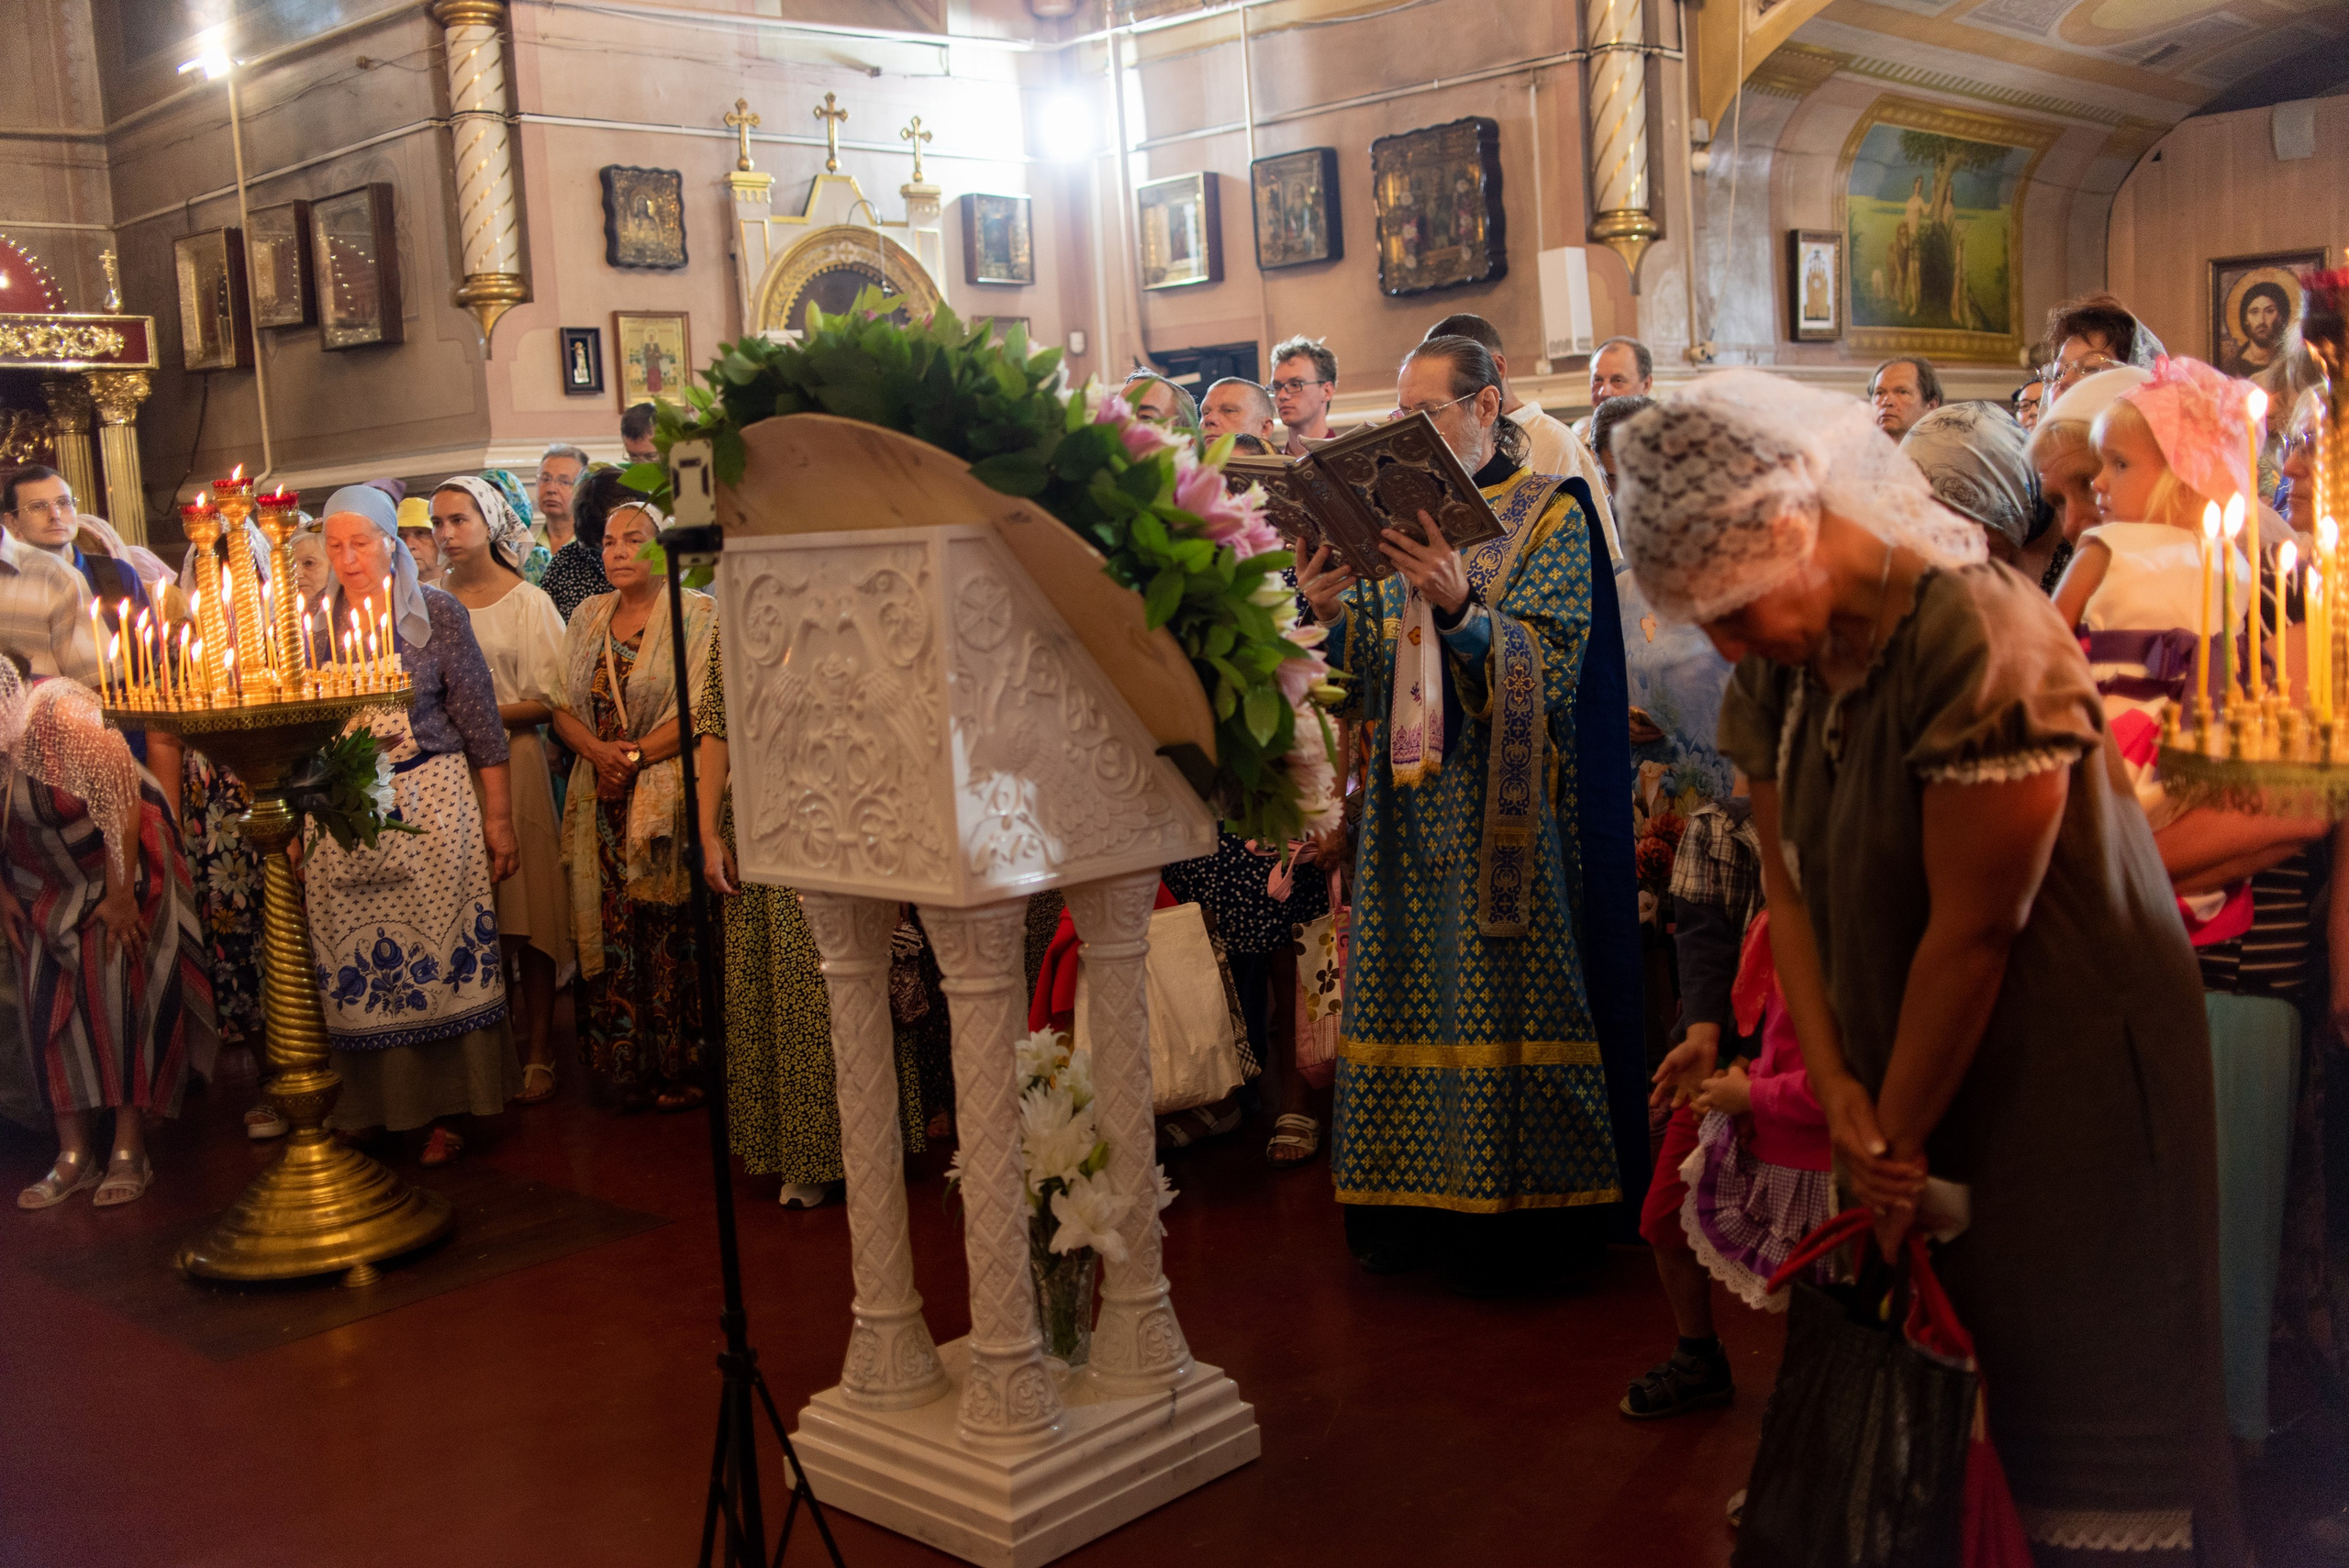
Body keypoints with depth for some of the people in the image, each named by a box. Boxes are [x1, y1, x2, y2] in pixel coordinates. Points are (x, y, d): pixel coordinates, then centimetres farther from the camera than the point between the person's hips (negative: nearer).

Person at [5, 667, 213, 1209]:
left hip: (121, 867, -5)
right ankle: (74, 1155, 8)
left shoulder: (62, 710, -28)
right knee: (49, 1009, 1)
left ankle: (130, 1153, -2)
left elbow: (121, 802, -22)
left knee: (120, 998, -7)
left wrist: (120, 895, -18)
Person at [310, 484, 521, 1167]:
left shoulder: (437, 613, 0)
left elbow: (481, 724, 1)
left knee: (438, 954, -1)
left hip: (431, 808, -2)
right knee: (350, 969, 2)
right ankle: (365, 1110, 15)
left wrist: (500, 818, -2)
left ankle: (444, 1111, 9)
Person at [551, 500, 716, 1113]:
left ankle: (682, 1068, 5)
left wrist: (636, 755, -11)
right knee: (613, 935, 3)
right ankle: (629, 1071, 13)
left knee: (671, 935, -5)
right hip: (603, 803, 5)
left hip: (671, 800, -5)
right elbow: (563, 707, 11)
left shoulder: (698, 614, -1)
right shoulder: (588, 618, 16)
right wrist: (601, 753, -7)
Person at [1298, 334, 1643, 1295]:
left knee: (1497, 992, -5)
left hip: (1500, 808, -5)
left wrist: (1459, 608, -27)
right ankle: (1421, 1206, 15)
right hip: (1410, 801, 5)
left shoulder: (1549, 516, 0)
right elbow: (1378, 667, 10)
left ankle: (1510, 1216, 5)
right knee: (1408, 994, 6)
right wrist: (1334, 617, -10)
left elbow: (1551, 659, -12)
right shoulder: (1402, 515, 16)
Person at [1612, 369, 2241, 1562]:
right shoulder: (1776, 662, 0)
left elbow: (1973, 931, -22)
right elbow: (1789, 883, 0)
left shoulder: (1977, 638, -25)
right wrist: (1838, 1094, -10)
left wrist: (1896, 1141, -13)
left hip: (2063, 1062, -7)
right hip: (1909, 1065, 7)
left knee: (2072, 1389, 5)